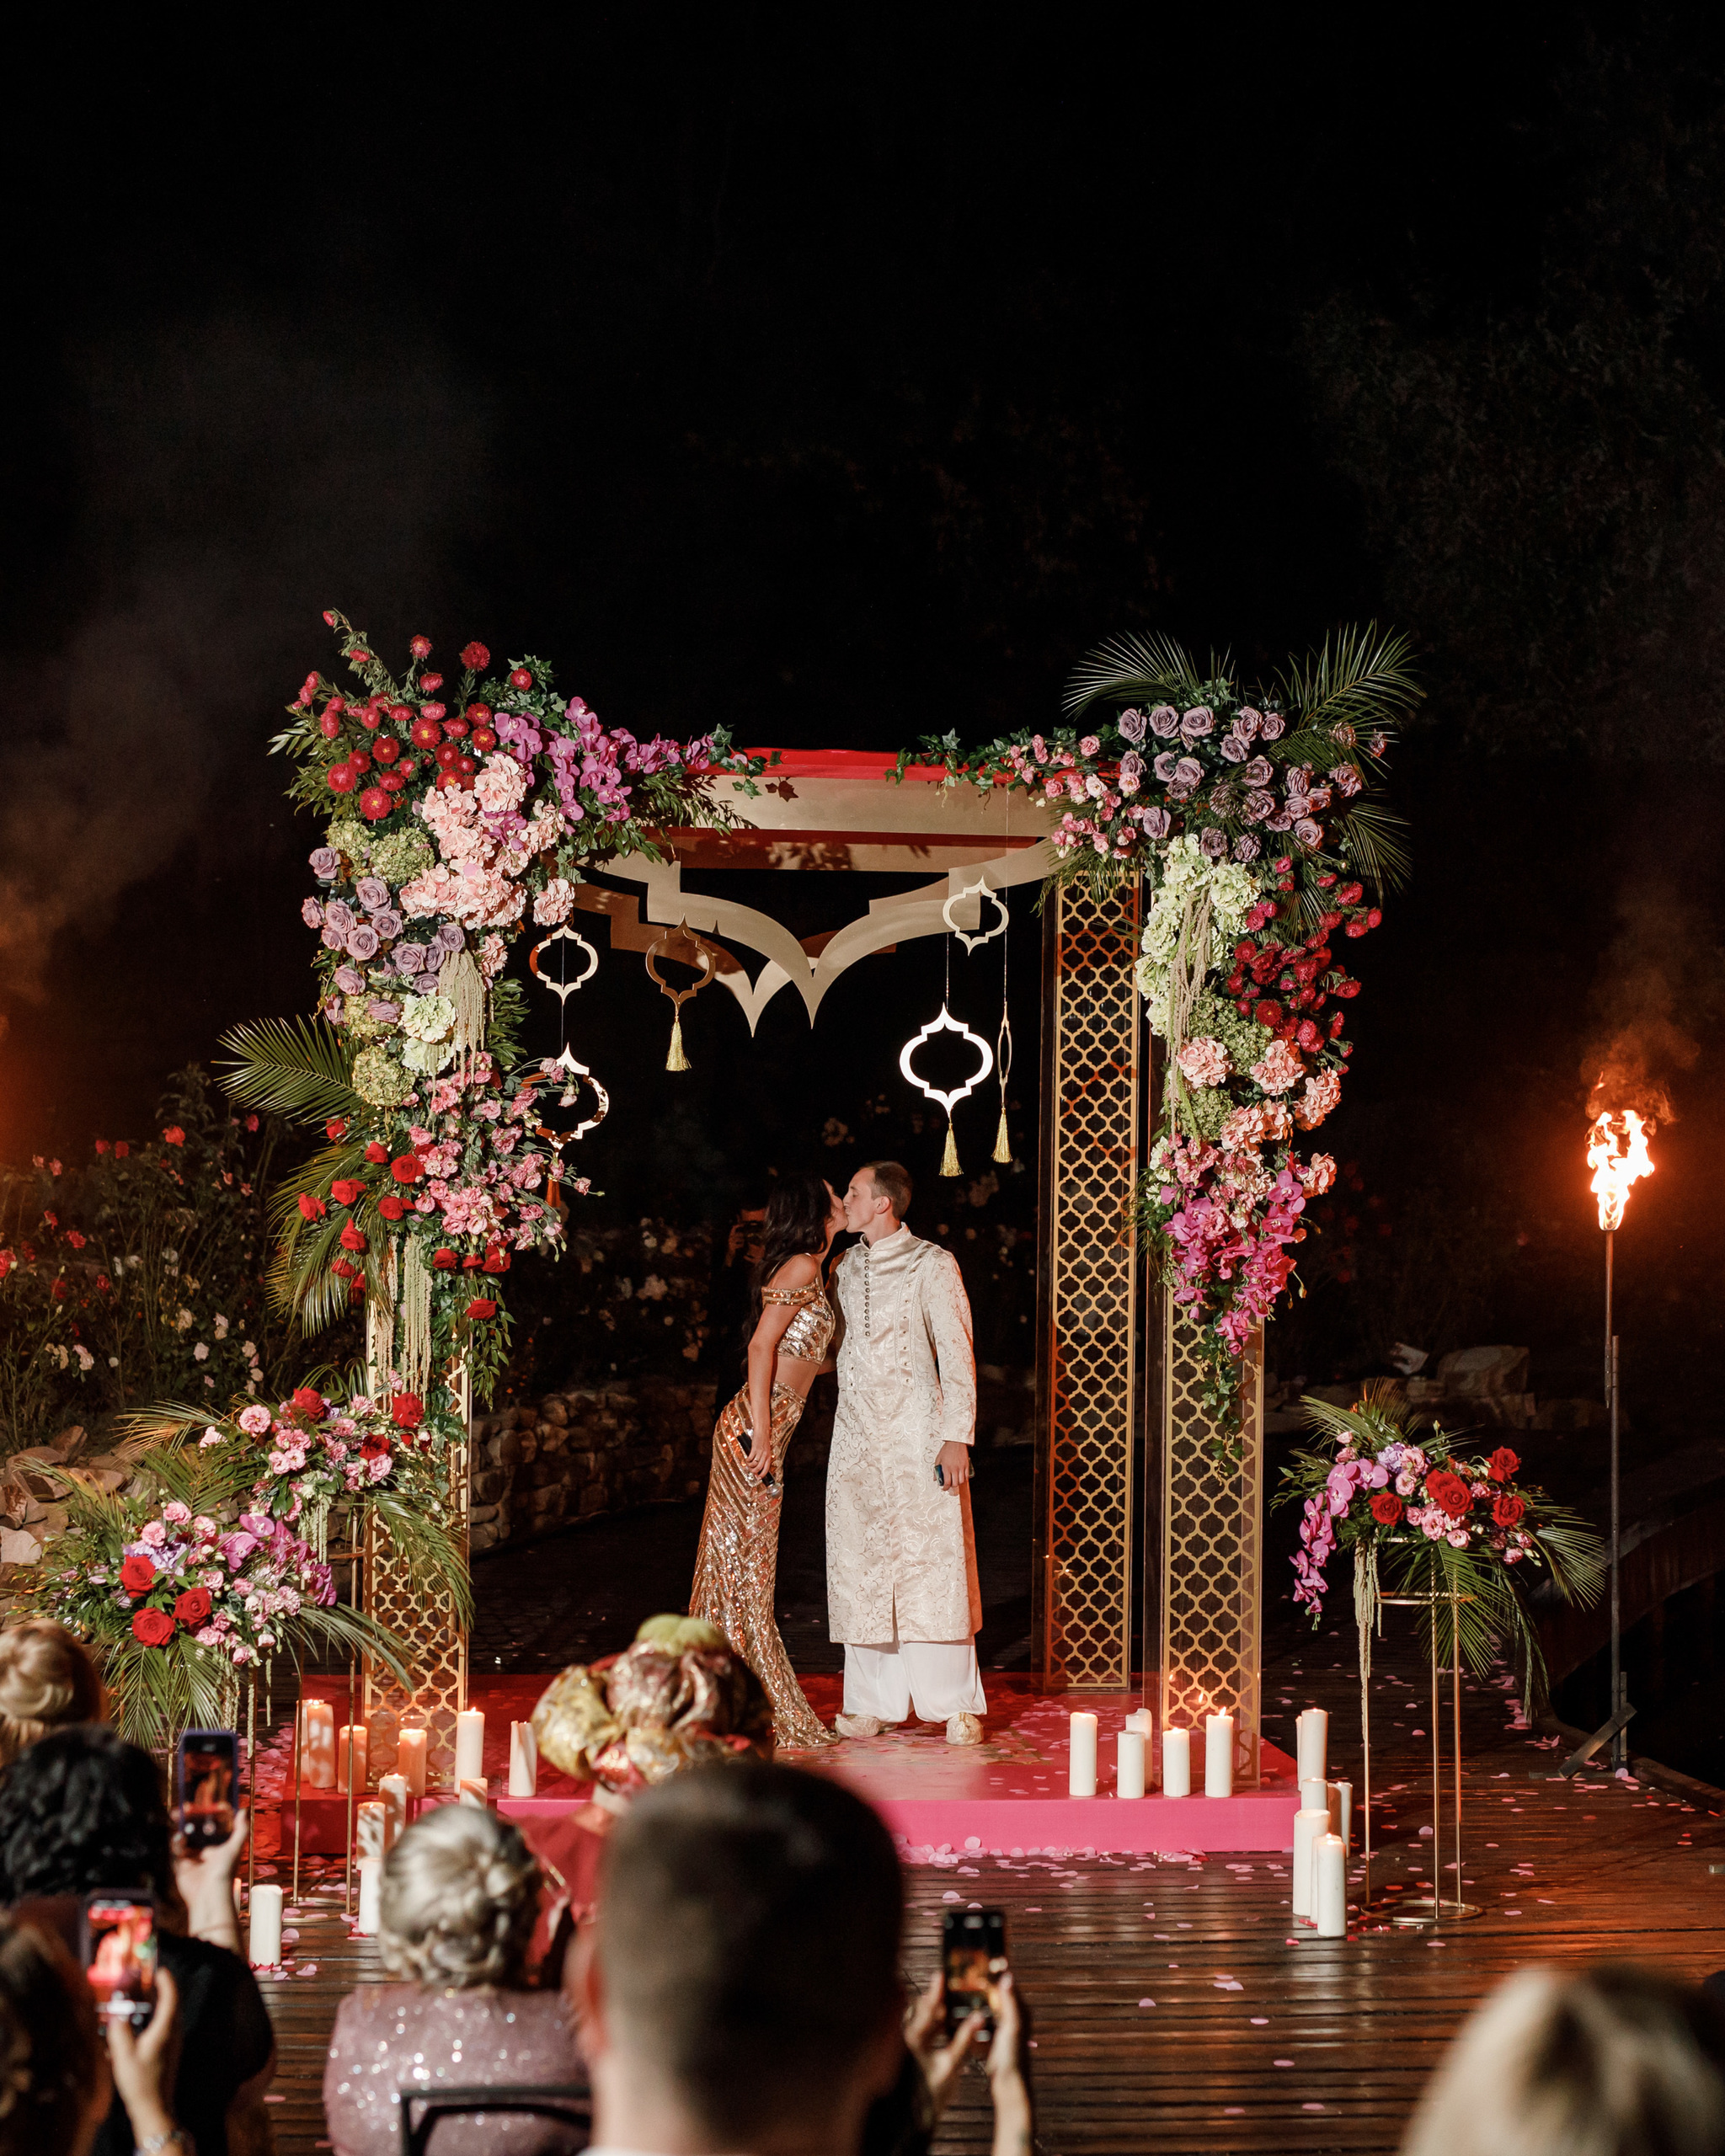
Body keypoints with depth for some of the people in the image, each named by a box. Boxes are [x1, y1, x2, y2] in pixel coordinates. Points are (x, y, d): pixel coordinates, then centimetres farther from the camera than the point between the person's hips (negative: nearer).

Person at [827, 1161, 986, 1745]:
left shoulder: (931, 1265, -3)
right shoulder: (846, 1267, 14)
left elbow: (957, 1352, -7)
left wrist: (957, 1436, -13)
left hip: (917, 1436, -5)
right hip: (857, 1435, 5)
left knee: (931, 1565, -6)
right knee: (860, 1569, 3)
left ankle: (956, 1704, -1)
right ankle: (874, 1703, 9)